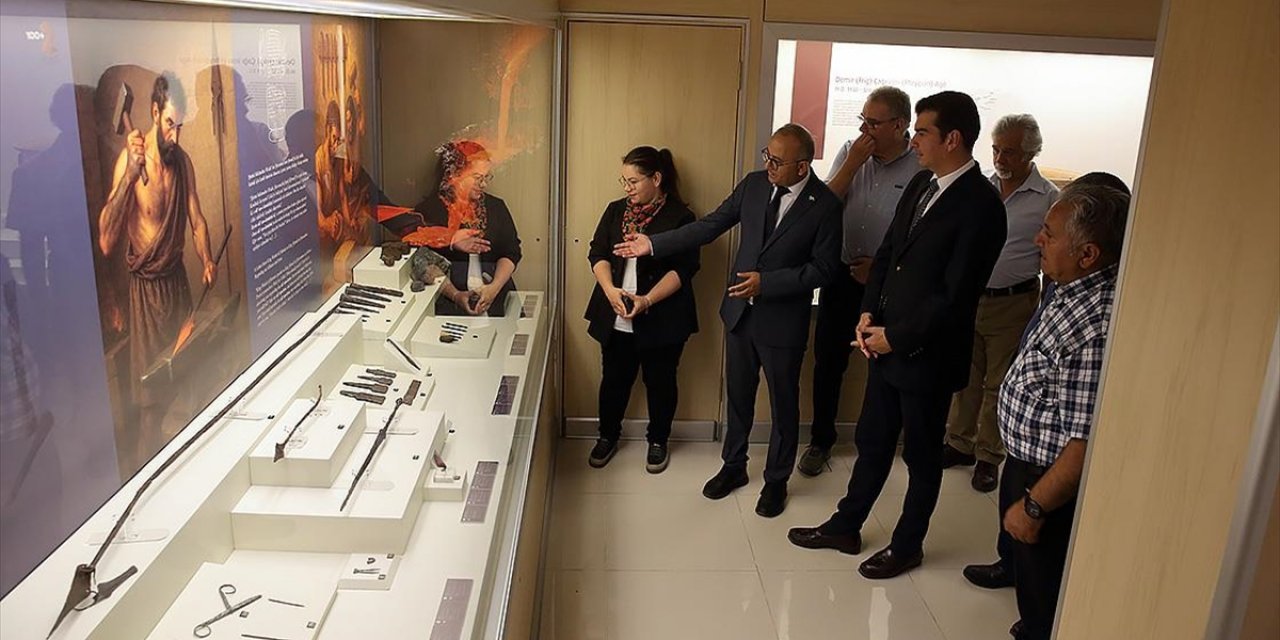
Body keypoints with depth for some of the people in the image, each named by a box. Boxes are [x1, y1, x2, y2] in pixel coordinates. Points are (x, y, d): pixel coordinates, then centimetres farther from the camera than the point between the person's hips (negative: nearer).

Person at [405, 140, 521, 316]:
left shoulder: (496, 207, 14)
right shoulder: (428, 210, 4)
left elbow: (511, 253, 9)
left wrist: (494, 287, -9)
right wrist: (455, 295, -14)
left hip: (496, 296, 3)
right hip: (447, 299, -3)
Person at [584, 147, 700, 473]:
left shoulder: (680, 217, -8)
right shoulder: (616, 211, 7)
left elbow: (683, 269, -14)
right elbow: (598, 253, 2)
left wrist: (646, 300, -24)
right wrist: (610, 290, -15)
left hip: (661, 320, -4)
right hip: (616, 319, 4)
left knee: (660, 381, 11)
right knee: (614, 378, 14)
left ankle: (658, 441, 31)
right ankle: (608, 436, 34)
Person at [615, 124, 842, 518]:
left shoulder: (824, 205, -16)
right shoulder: (754, 184, -3)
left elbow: (823, 268, -15)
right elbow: (709, 226, 0)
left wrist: (766, 282, -22)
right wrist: (653, 244, -6)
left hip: (783, 320, -4)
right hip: (740, 310, 4)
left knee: (784, 405, 12)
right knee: (738, 396, 19)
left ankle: (776, 480, 32)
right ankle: (733, 466, 39)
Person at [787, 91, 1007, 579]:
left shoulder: (980, 205, -19)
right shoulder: (921, 184, 5)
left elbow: (955, 296, -21)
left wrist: (897, 337, -15)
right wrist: (869, 313, -1)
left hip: (928, 354, -7)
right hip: (887, 341, 7)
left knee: (922, 455, 13)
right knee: (872, 442, 19)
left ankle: (907, 544, 32)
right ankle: (845, 526, 35)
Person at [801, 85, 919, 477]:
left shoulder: (921, 167, -12)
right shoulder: (851, 152, 0)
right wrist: (852, 164, -14)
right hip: (841, 275, 3)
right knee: (828, 361, 10)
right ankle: (821, 440, 27)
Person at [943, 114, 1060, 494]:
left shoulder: (1049, 199, -8)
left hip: (1013, 303, -4)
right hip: (968, 297, 4)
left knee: (999, 384, 7)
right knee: (965, 376, 14)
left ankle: (988, 457, 21)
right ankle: (960, 444, 29)